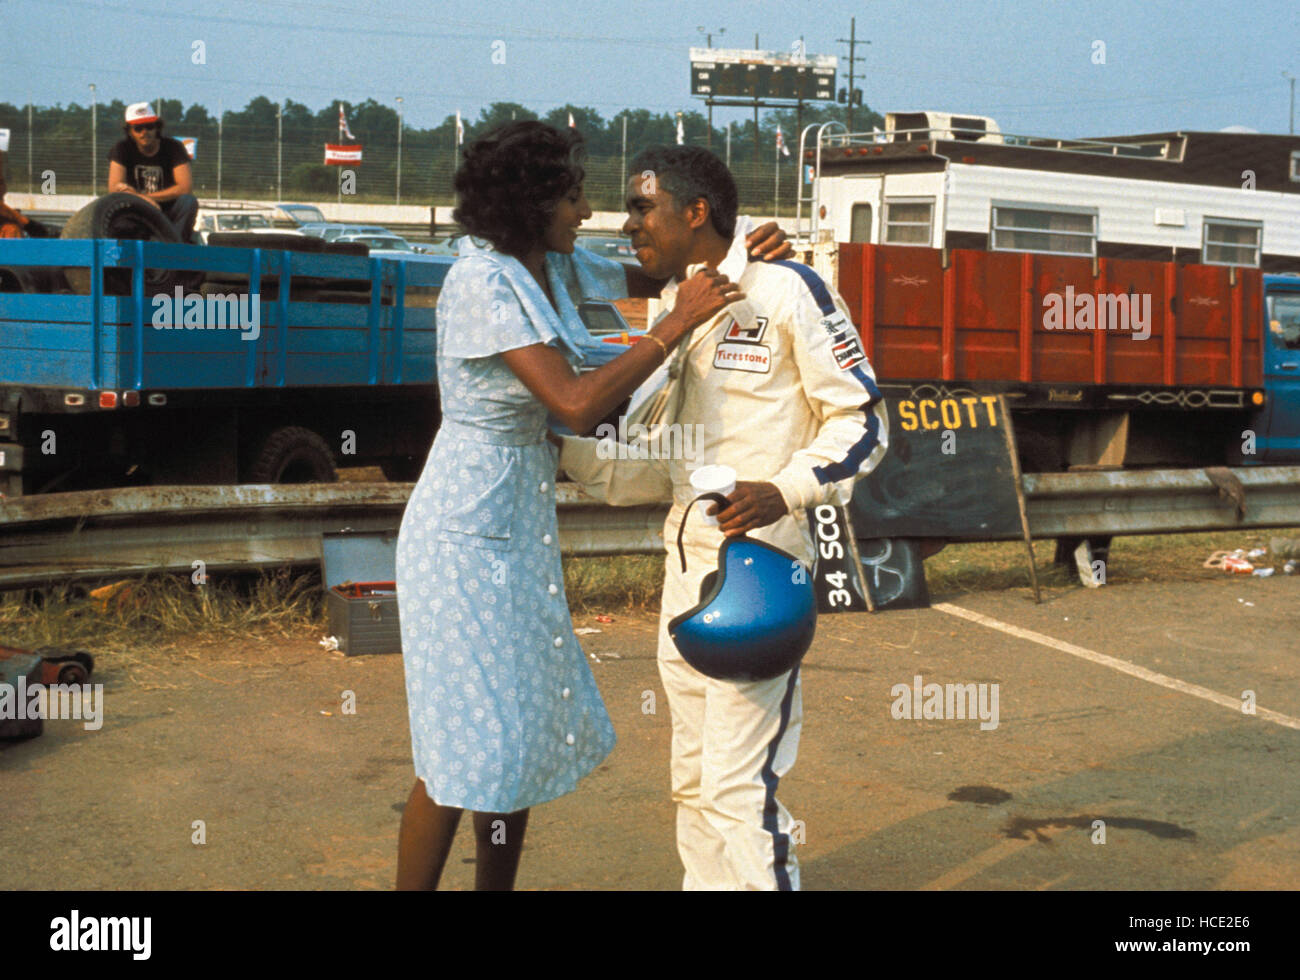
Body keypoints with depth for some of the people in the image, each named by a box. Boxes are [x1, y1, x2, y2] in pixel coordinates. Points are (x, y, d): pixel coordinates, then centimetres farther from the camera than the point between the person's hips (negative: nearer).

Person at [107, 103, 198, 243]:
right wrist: (146, 200, -32)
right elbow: (114, 187, -14)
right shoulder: (121, 149, -2)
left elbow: (186, 187, -16)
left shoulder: (173, 147, -5)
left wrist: (141, 196, -19)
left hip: (168, 212, 0)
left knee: (189, 201, -29)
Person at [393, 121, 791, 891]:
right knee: (465, 749, -5)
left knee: (525, 734, 14)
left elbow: (650, 279, 18)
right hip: (466, 530, -9)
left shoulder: (558, 268, 5)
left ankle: (497, 884, 25)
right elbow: (577, 404, -26)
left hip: (523, 526, 9)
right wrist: (678, 323, -22)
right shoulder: (481, 284, -20)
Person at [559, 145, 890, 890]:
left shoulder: (786, 292, -8)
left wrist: (784, 491, -22)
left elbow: (862, 421, -8)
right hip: (687, 570, 8)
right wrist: (563, 448, 7)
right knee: (695, 783, 14)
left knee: (739, 786, -8)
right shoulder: (670, 314, 15)